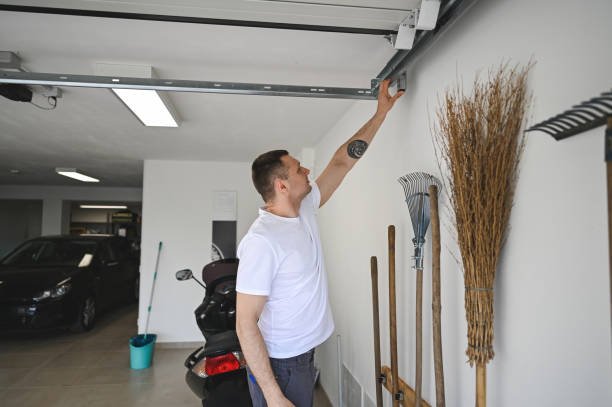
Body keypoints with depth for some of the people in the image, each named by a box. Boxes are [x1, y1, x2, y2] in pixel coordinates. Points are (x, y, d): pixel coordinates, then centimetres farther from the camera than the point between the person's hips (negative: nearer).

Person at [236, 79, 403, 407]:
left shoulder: (305, 210, 0)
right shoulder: (261, 241, -26)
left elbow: (342, 161, 8)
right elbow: (245, 324, -24)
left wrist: (380, 114, 10)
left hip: (303, 356, 9)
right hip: (279, 367, -9)